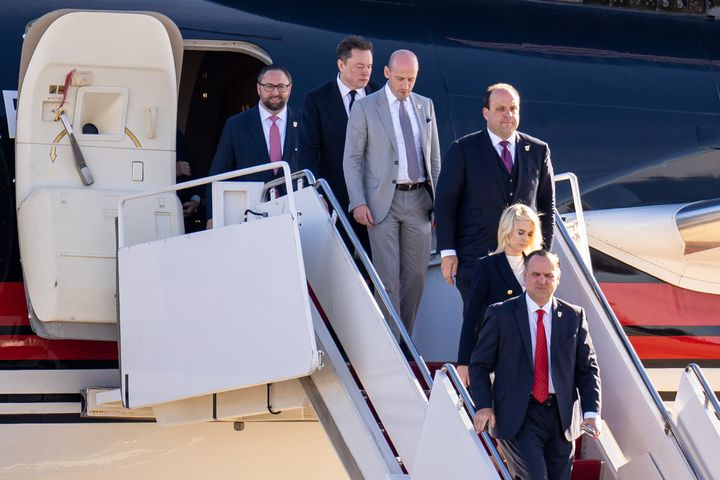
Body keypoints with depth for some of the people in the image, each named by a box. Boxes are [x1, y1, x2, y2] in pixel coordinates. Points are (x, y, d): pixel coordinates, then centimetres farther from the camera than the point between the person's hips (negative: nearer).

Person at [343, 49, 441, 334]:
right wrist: (358, 203, -12)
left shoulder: (425, 106, 12)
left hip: (419, 200, 4)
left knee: (415, 275, 5)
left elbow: (434, 157, 16)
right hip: (384, 201, -4)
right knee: (388, 278, -7)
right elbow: (352, 158, -2)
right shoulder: (365, 107, -1)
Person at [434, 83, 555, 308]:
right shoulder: (462, 151, 1)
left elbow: (547, 205, 15)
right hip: (475, 259, -2)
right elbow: (445, 205, 0)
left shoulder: (538, 151, 10)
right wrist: (447, 252, -6)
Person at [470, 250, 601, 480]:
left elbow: (588, 368, 11)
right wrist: (483, 406, -9)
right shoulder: (500, 314, 2)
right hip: (517, 417, -3)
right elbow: (479, 365, 5)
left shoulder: (574, 316, 9)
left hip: (560, 416, 3)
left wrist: (591, 413, -2)